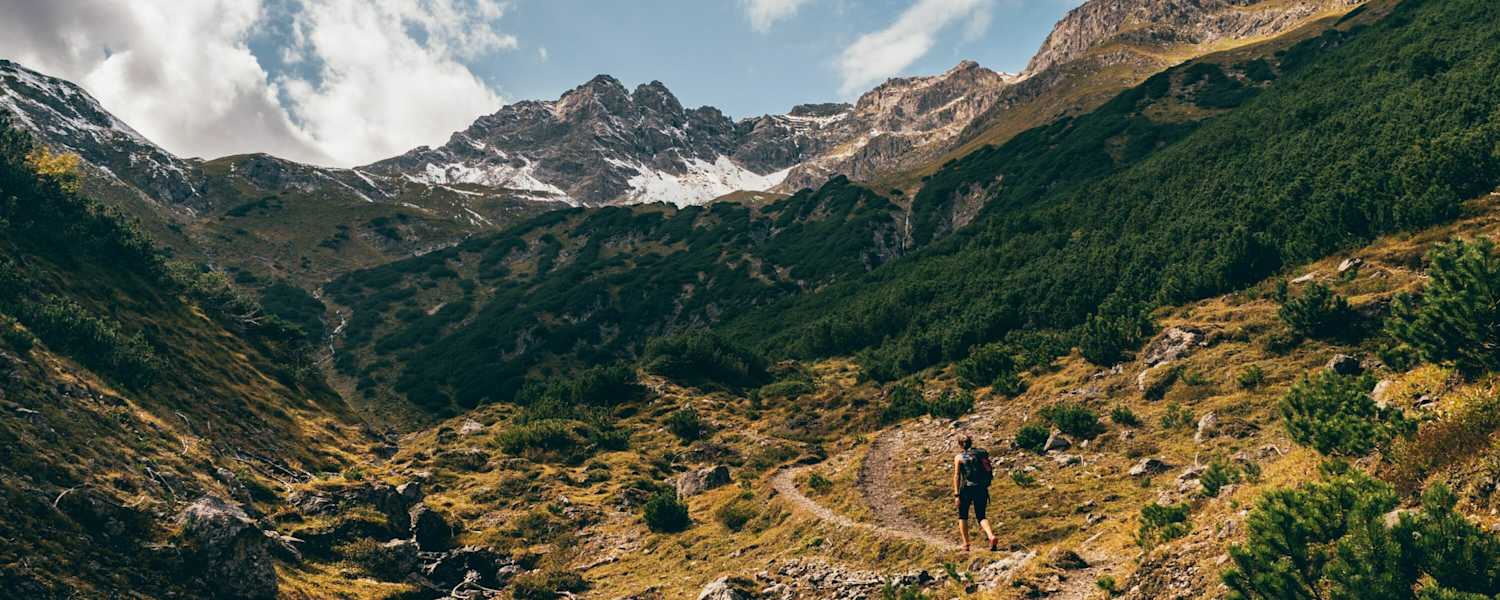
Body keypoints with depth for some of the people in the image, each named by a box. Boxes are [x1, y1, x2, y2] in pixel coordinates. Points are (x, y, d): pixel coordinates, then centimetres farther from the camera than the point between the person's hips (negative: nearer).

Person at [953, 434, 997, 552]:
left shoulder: (959, 457, 0)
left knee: (962, 516, 15)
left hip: (967, 488, -3)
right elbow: (989, 471, 11)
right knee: (981, 516, 11)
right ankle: (991, 537, -14)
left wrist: (956, 494, -9)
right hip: (981, 488, 3)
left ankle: (966, 544, 10)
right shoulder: (980, 453, 11)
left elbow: (957, 476, -8)